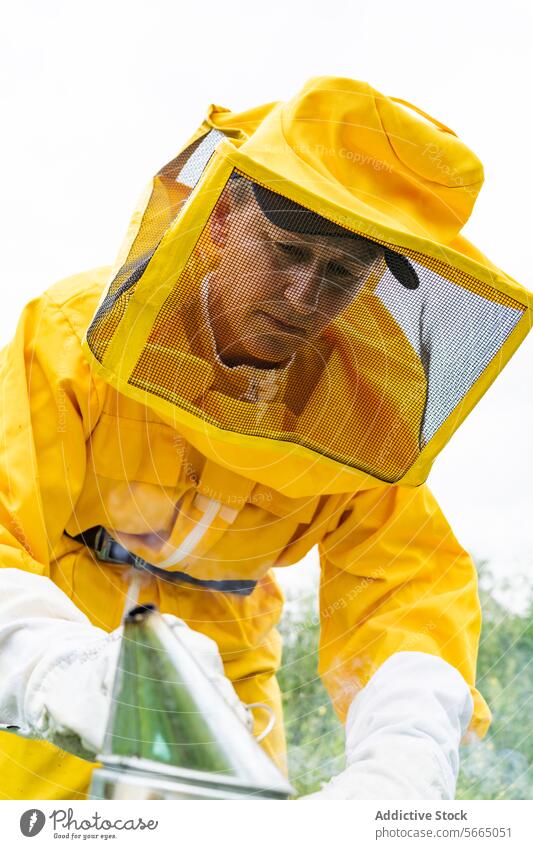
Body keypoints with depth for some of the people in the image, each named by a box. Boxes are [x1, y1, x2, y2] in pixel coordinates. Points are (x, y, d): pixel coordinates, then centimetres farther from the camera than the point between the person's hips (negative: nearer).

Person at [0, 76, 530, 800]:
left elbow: (406, 580, -20)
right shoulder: (74, 335, -21)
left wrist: (402, 766, -42)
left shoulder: (364, 397, -13)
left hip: (220, 660, 3)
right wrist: (58, 668, -52)